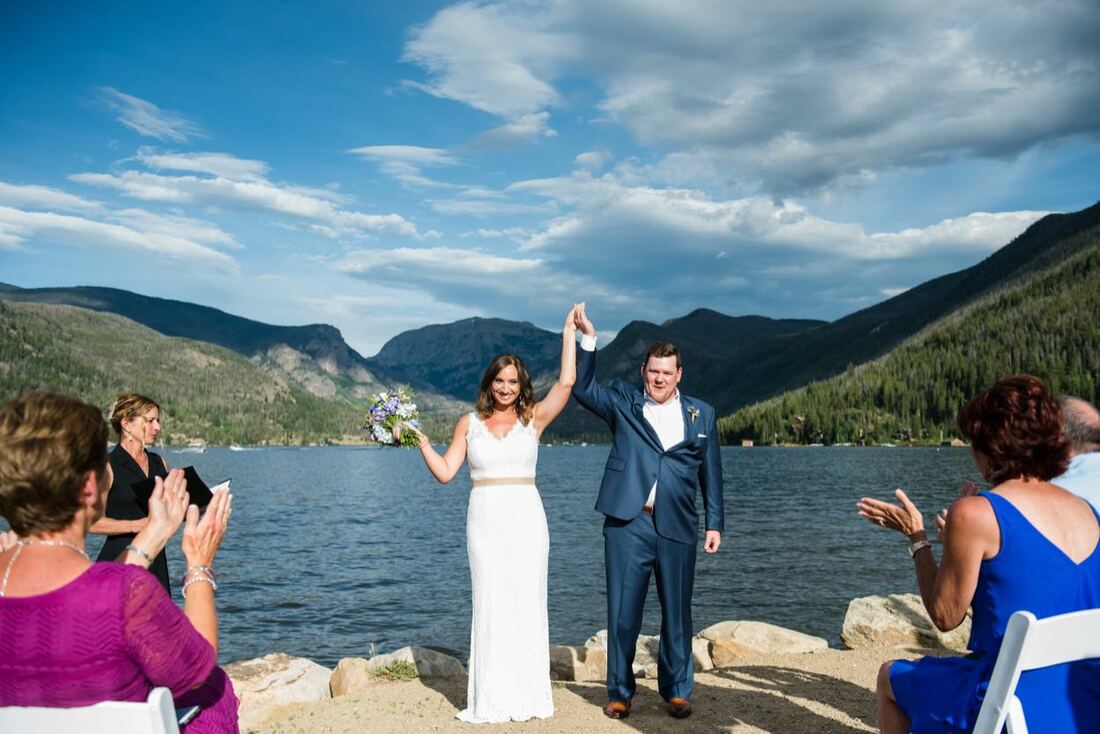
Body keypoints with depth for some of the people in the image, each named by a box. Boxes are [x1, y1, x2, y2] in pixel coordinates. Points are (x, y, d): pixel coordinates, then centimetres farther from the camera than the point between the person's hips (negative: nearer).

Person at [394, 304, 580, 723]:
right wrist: (420, 440, -6)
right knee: (489, 605, 2)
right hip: (485, 520, 1)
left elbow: (566, 382, -10)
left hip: (526, 519, 0)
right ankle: (492, 700, 13)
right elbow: (445, 472, 4)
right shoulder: (470, 423, 6)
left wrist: (569, 333, -7)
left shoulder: (534, 418, 3)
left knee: (527, 603, 4)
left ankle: (529, 696, 16)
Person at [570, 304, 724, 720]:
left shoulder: (701, 414, 11)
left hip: (677, 528, 1)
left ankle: (677, 691, 26)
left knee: (677, 612, 9)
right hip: (628, 524, -1)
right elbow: (583, 389, -5)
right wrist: (588, 340, -15)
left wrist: (715, 524, 7)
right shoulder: (623, 403, 8)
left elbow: (711, 474, 11)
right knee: (622, 612, 5)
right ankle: (620, 692, 20)